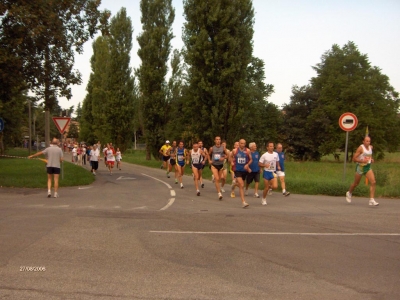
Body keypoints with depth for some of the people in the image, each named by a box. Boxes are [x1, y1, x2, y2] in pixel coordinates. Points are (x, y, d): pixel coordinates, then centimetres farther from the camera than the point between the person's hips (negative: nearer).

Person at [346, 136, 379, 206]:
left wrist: (371, 159, 8)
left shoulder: (370, 147, 6)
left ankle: (371, 200, -13)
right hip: (360, 167, -5)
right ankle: (349, 193, 41)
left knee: (373, 182, -13)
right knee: (356, 183, 10)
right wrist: (362, 161, -29)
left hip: (368, 167, 5)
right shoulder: (360, 148, -15)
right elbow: (354, 159, -15)